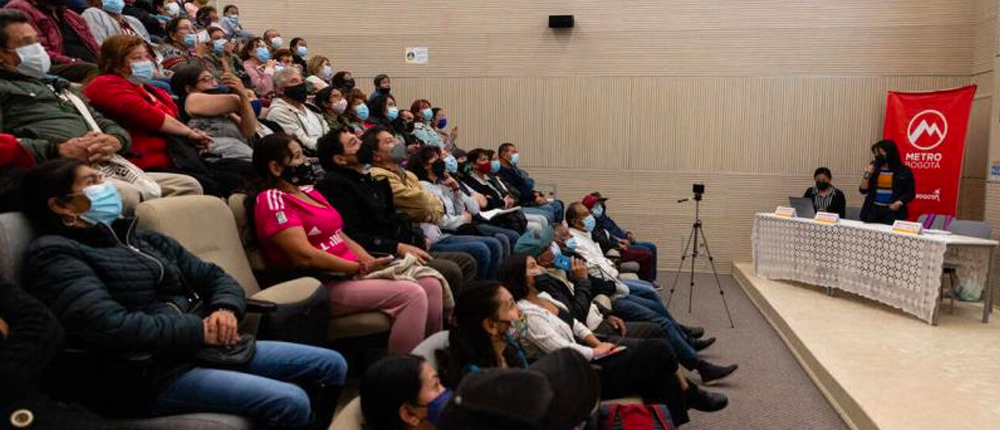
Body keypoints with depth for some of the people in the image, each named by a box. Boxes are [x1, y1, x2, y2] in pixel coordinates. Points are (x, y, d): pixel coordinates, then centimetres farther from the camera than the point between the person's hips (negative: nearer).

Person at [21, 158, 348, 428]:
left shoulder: (145, 240, 19)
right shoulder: (55, 255, -5)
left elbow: (215, 277, 17)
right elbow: (109, 327, -20)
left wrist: (226, 310, -6)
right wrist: (200, 329, -14)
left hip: (202, 347, 8)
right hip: (150, 374, -8)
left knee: (332, 366, 4)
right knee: (291, 403, -26)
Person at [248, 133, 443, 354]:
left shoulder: (309, 192, 21)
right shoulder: (271, 200, -7)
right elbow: (305, 256, -17)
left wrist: (372, 262, 2)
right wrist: (361, 268, -15)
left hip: (351, 272, 9)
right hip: (323, 285, -9)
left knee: (431, 285, -6)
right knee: (411, 295, -24)